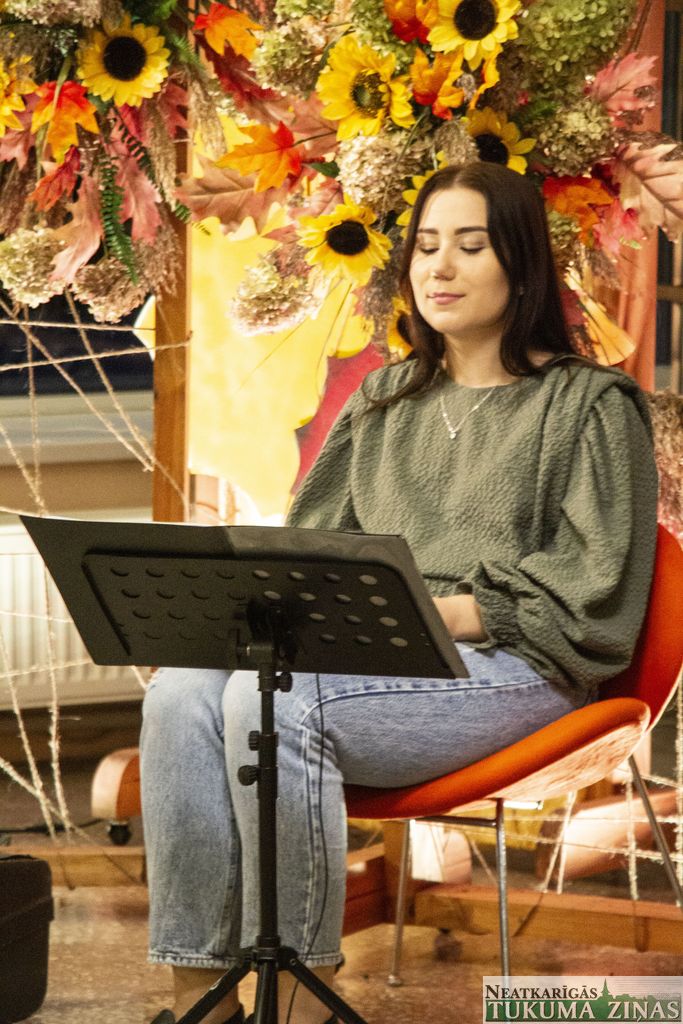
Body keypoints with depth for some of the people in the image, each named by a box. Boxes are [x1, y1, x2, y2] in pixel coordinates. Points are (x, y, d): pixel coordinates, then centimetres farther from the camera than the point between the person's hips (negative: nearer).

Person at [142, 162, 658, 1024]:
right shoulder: (383, 403, 23)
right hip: (368, 658, 6)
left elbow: (592, 594, -5)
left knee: (273, 700, -33)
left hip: (514, 665, -6)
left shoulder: (588, 404, 3)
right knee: (181, 693, -25)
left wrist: (432, 613, -14)